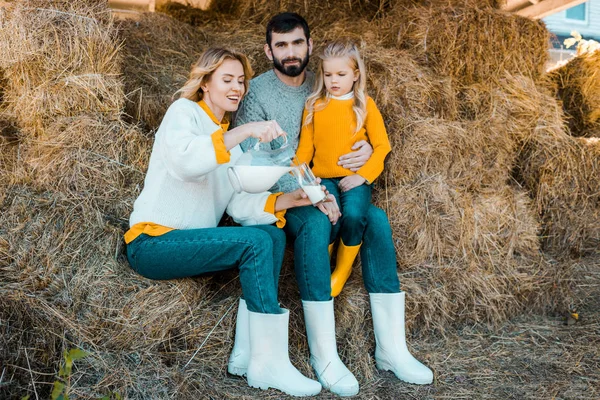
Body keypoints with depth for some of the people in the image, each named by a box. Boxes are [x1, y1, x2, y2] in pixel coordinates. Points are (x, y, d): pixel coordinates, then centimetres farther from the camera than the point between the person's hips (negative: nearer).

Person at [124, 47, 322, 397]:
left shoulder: (231, 141, 17)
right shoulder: (183, 111, -3)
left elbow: (241, 205, 2)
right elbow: (184, 160, -28)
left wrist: (289, 199, -13)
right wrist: (245, 131, -35)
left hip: (191, 239, 7)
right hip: (152, 242, -7)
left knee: (274, 234, -9)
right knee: (255, 243, -23)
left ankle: (248, 351, -12)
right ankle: (268, 361, -19)